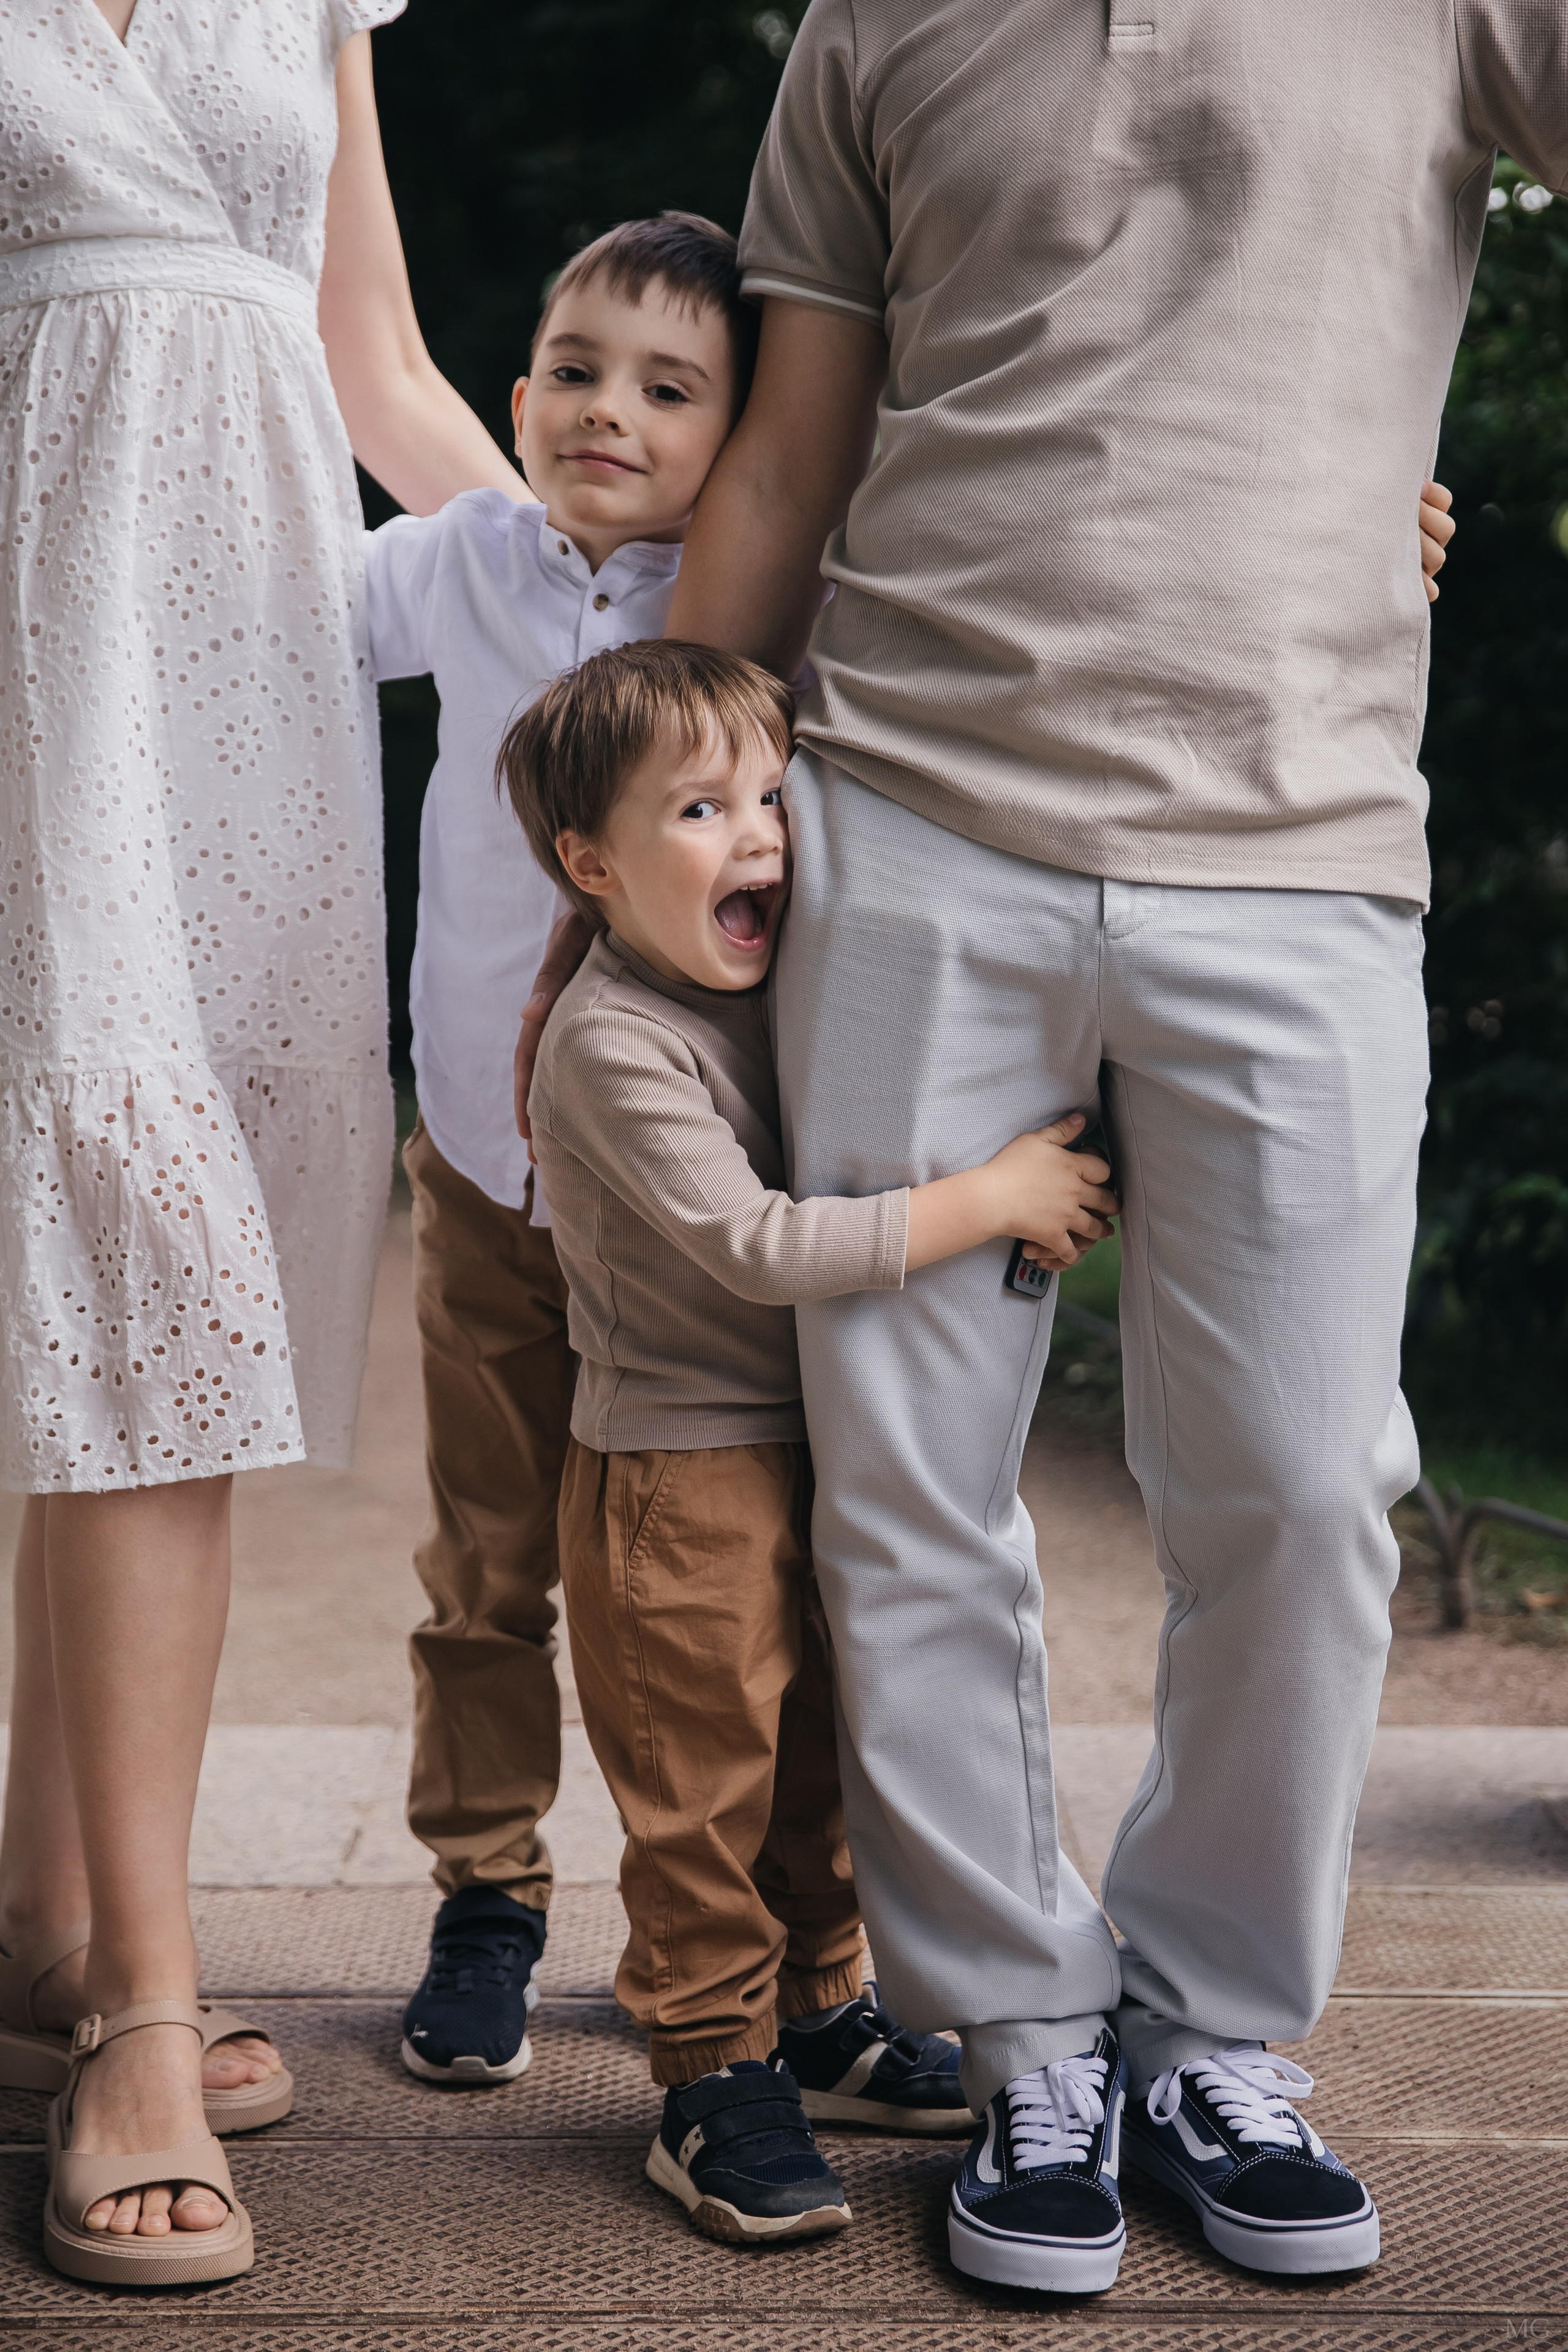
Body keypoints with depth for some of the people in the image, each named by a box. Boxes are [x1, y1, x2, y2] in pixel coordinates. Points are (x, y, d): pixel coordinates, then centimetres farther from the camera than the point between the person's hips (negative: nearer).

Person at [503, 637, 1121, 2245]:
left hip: (813, 1451, 8)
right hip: (673, 1477, -8)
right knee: (702, 1793, -1)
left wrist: (1045, 1197, 6)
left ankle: (818, 2014, 32)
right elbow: (758, 1247, -26)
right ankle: (714, 2080, 10)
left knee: (813, 1762, 18)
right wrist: (992, 1197, -24)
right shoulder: (612, 1044, -19)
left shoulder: (772, 993, 8)